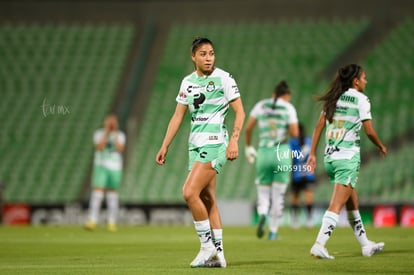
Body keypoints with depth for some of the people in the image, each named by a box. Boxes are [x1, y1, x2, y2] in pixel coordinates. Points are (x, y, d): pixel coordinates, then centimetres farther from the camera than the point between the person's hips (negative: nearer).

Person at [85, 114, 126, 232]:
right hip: (101, 166, -2)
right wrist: (106, 133, -13)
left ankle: (112, 222, 10)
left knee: (112, 194, 4)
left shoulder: (120, 135, 7)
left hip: (115, 168, 2)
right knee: (97, 192, -13)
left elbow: (120, 149, -9)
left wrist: (115, 134, -11)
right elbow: (99, 147, -13)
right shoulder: (99, 133, 3)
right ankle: (92, 221, -19)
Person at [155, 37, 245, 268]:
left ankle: (207, 245, -6)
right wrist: (165, 146, 13)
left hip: (214, 144, -7)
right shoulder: (188, 82, 12)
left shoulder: (223, 78, -5)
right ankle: (217, 254, 11)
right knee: (208, 200, 7)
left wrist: (234, 140, -17)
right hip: (195, 145, 7)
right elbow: (178, 116, 16)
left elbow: (240, 112, -6)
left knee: (189, 193, -17)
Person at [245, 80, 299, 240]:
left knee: (263, 194, 9)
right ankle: (273, 231, 7)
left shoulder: (261, 105, 7)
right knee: (278, 195, 9)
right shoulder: (289, 108, 0)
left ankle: (262, 215, -22)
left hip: (263, 153, 2)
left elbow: (248, 128, 3)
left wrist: (248, 146, 15)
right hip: (282, 153, -2)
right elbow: (295, 133, -8)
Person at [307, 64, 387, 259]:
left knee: (352, 203, 17)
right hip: (348, 157, -7)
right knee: (337, 205, -8)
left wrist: (312, 153, 8)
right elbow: (369, 132, -8)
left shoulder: (334, 98, 10)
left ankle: (366, 245, 27)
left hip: (330, 157, 7)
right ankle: (319, 245, -19)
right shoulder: (361, 99, -6)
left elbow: (319, 127, 7)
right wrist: (381, 147, 10)